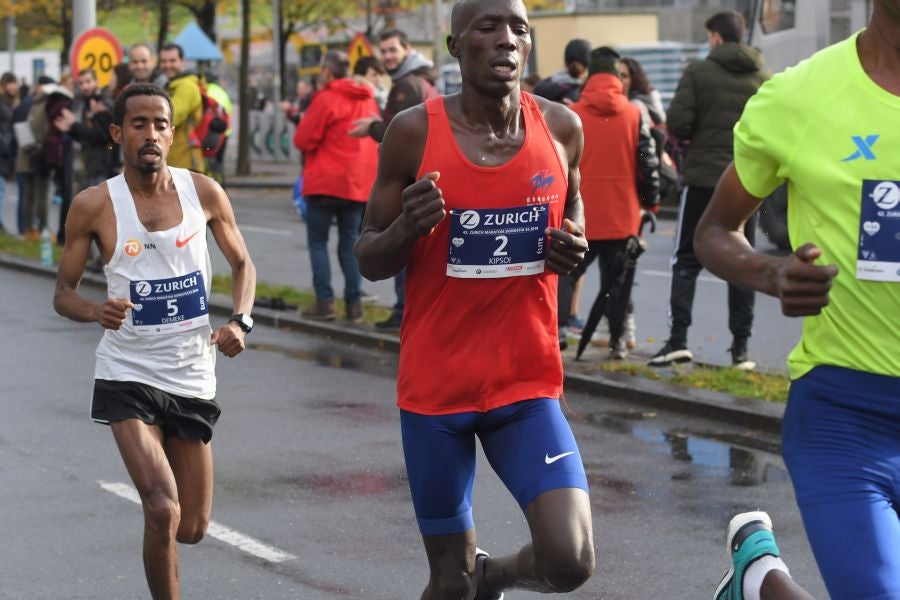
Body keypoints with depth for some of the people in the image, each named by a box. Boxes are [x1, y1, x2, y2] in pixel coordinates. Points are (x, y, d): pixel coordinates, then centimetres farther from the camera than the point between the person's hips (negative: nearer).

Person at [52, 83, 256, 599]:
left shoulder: (204, 193, -2)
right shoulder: (94, 206, -7)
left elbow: (242, 264, 12)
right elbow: (63, 292, 1)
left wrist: (240, 321, -7)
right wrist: (95, 311, -22)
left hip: (193, 376, 3)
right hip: (127, 374, -3)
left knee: (192, 529, 10)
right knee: (163, 511, -21)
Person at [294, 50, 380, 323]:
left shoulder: (326, 99, -12)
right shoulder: (367, 99, 8)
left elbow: (303, 140, -11)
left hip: (325, 182, -6)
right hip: (359, 183, 6)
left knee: (318, 241, 4)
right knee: (350, 242, 11)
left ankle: (324, 301, -4)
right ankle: (354, 303, 4)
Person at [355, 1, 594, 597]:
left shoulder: (561, 127, -1)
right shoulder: (415, 132, -7)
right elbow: (368, 260, 0)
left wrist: (575, 247, -5)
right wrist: (408, 226, -22)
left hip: (529, 385, 1)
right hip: (436, 388, -1)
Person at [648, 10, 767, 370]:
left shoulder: (698, 72, -6)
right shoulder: (763, 78, 2)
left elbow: (677, 123, -11)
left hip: (703, 177, -2)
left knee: (686, 261, 5)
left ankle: (678, 339, -5)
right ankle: (740, 347, 7)